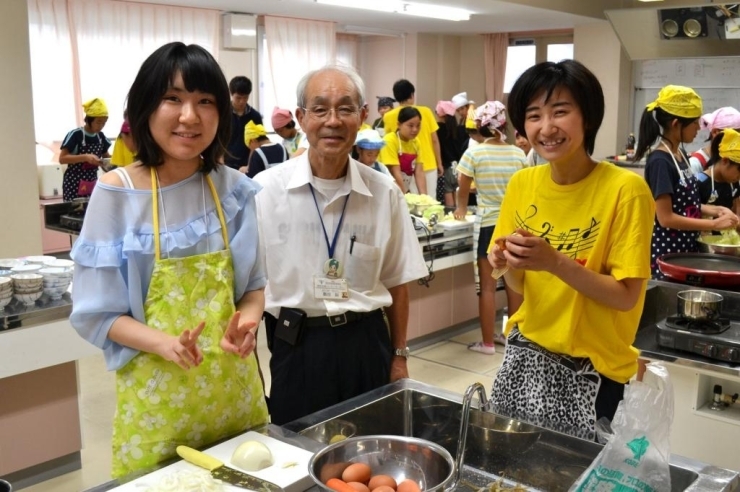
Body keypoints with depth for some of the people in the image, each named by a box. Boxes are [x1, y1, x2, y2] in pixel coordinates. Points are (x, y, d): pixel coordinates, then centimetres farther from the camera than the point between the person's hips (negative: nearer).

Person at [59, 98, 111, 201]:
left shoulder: (101, 136, 4)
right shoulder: (75, 135, -14)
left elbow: (105, 155, 17)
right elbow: (62, 158, -16)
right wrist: (85, 157, -27)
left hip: (92, 185, 5)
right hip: (74, 185, -5)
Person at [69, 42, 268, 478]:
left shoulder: (233, 189, -2)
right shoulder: (117, 193, -11)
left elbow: (253, 285, 6)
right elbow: (97, 313, -8)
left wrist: (247, 320, -16)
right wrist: (164, 343, -25)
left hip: (234, 384, 3)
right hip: (156, 393, -3)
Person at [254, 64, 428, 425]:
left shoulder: (384, 193, 0)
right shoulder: (266, 189, -7)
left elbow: (396, 282, 8)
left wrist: (399, 356, 10)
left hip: (367, 344, 2)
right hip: (296, 346, -2)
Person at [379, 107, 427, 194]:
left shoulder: (416, 142, 1)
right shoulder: (390, 141, -19)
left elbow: (419, 172, -4)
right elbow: (395, 173, -22)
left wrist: (423, 196, -16)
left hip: (406, 189, 7)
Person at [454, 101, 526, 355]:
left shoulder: (474, 153, -8)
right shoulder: (518, 154, 0)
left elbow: (463, 190, 1)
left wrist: (461, 209, 20)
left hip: (487, 223, -3)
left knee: (487, 286, 3)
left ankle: (487, 342, 9)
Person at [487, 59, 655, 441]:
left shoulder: (625, 189, -15)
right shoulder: (522, 184, 0)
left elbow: (627, 297, -15)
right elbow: (519, 286, 7)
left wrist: (555, 261, -27)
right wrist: (507, 265, -15)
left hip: (589, 371, -4)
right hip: (524, 357, 4)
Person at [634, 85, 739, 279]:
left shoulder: (681, 155, 8)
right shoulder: (660, 161, -18)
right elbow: (666, 218, -20)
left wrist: (715, 210, 2)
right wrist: (714, 224, -17)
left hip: (685, 247, 8)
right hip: (665, 251, -8)